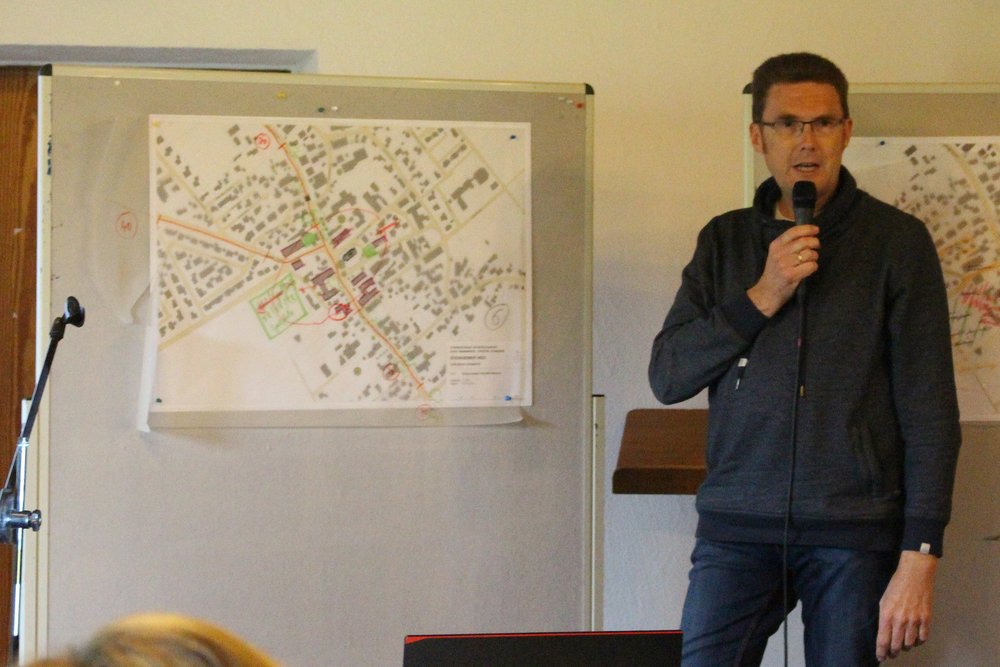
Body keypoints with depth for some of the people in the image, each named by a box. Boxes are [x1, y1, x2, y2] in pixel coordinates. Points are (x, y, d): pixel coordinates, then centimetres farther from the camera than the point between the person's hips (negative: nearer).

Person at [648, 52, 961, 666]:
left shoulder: (897, 241, 1)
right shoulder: (725, 241, 12)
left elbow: (930, 409, -3)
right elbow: (667, 376, 5)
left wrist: (918, 559, -11)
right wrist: (761, 298, -9)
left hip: (855, 531, -2)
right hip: (737, 525, 2)